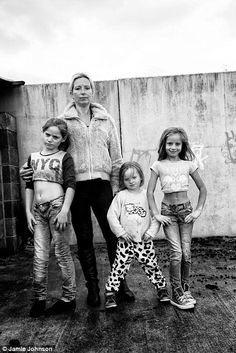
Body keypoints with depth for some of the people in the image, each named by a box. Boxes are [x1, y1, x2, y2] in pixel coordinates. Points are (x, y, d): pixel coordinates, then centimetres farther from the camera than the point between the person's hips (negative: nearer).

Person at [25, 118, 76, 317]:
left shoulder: (64, 158, 0)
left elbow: (70, 185, -9)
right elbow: (29, 186, 15)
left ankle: (69, 299, 15)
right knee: (40, 256, 7)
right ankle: (39, 299, 19)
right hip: (38, 210, 5)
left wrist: (64, 211, -17)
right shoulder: (33, 157, 14)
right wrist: (28, 211, 9)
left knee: (63, 254, 3)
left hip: (57, 207, -4)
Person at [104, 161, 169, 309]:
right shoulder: (121, 196, -1)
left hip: (145, 241, 1)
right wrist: (121, 232, -7)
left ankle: (162, 289, 28)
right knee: (119, 267, 0)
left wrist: (151, 231, -5)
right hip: (126, 241, -1)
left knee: (152, 265, 8)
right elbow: (112, 215, -2)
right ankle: (110, 293, 13)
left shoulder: (147, 195, 2)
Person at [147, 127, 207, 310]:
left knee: (186, 253, 0)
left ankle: (186, 290, 21)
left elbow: (202, 188, 8)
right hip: (168, 211, -1)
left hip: (185, 209, 2)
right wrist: (156, 214, -10)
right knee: (176, 252, -9)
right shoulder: (158, 165, -1)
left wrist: (198, 210, 0)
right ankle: (177, 294, 6)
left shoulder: (188, 164, 2)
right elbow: (150, 192, -3)